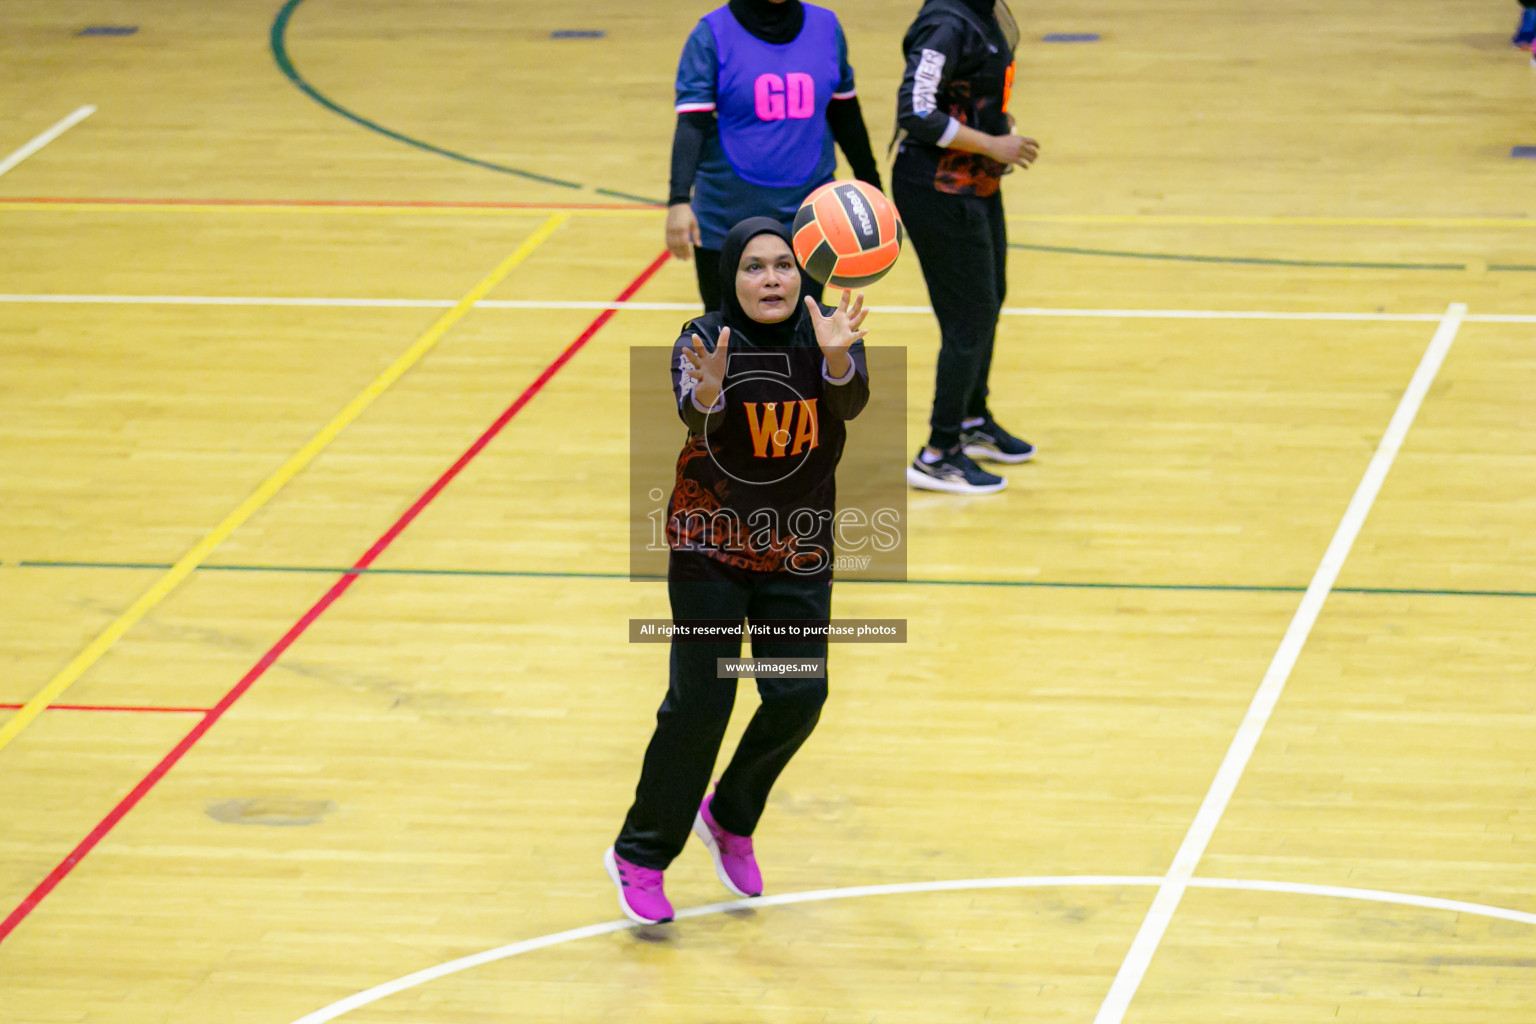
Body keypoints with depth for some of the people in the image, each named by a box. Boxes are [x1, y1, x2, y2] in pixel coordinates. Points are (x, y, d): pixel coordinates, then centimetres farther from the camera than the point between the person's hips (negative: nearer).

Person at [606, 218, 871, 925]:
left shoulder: (825, 337, -10)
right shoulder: (705, 340, -15)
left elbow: (850, 402, -29)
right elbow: (694, 415, -33)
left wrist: (837, 356, -52)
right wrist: (708, 390, -58)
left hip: (798, 551, 3)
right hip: (709, 545, -3)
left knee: (799, 697, -3)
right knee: (700, 703, -5)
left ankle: (730, 819, 26)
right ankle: (640, 854, 13)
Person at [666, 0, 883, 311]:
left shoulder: (826, 28, 3)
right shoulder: (712, 35, -7)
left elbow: (845, 115, 14)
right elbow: (691, 122, -16)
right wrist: (678, 200, -29)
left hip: (806, 217, 2)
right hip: (726, 222, -2)